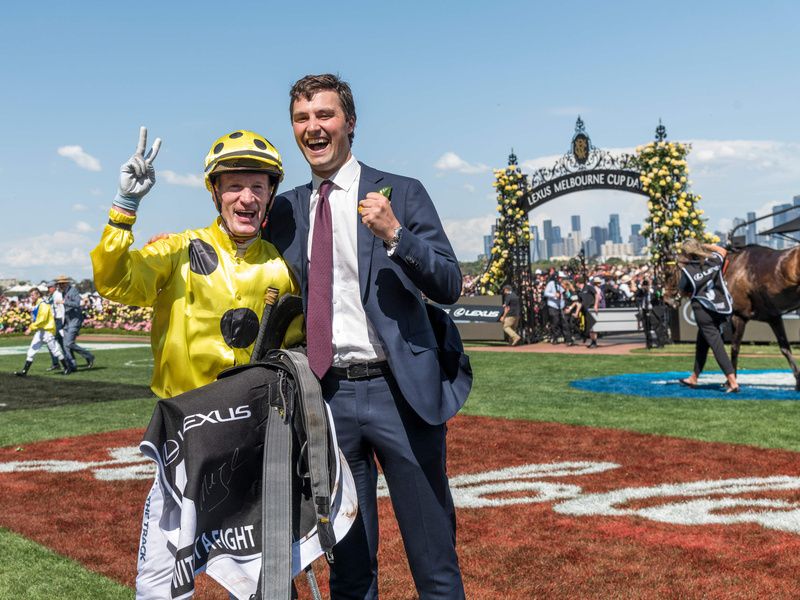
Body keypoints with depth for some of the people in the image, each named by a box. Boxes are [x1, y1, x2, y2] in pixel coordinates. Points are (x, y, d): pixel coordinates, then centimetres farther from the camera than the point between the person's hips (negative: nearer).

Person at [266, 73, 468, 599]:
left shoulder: (401, 194, 1)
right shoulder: (286, 209, 12)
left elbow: (449, 288, -5)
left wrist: (393, 233, -20)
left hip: (399, 390, -3)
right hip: (327, 395, 3)